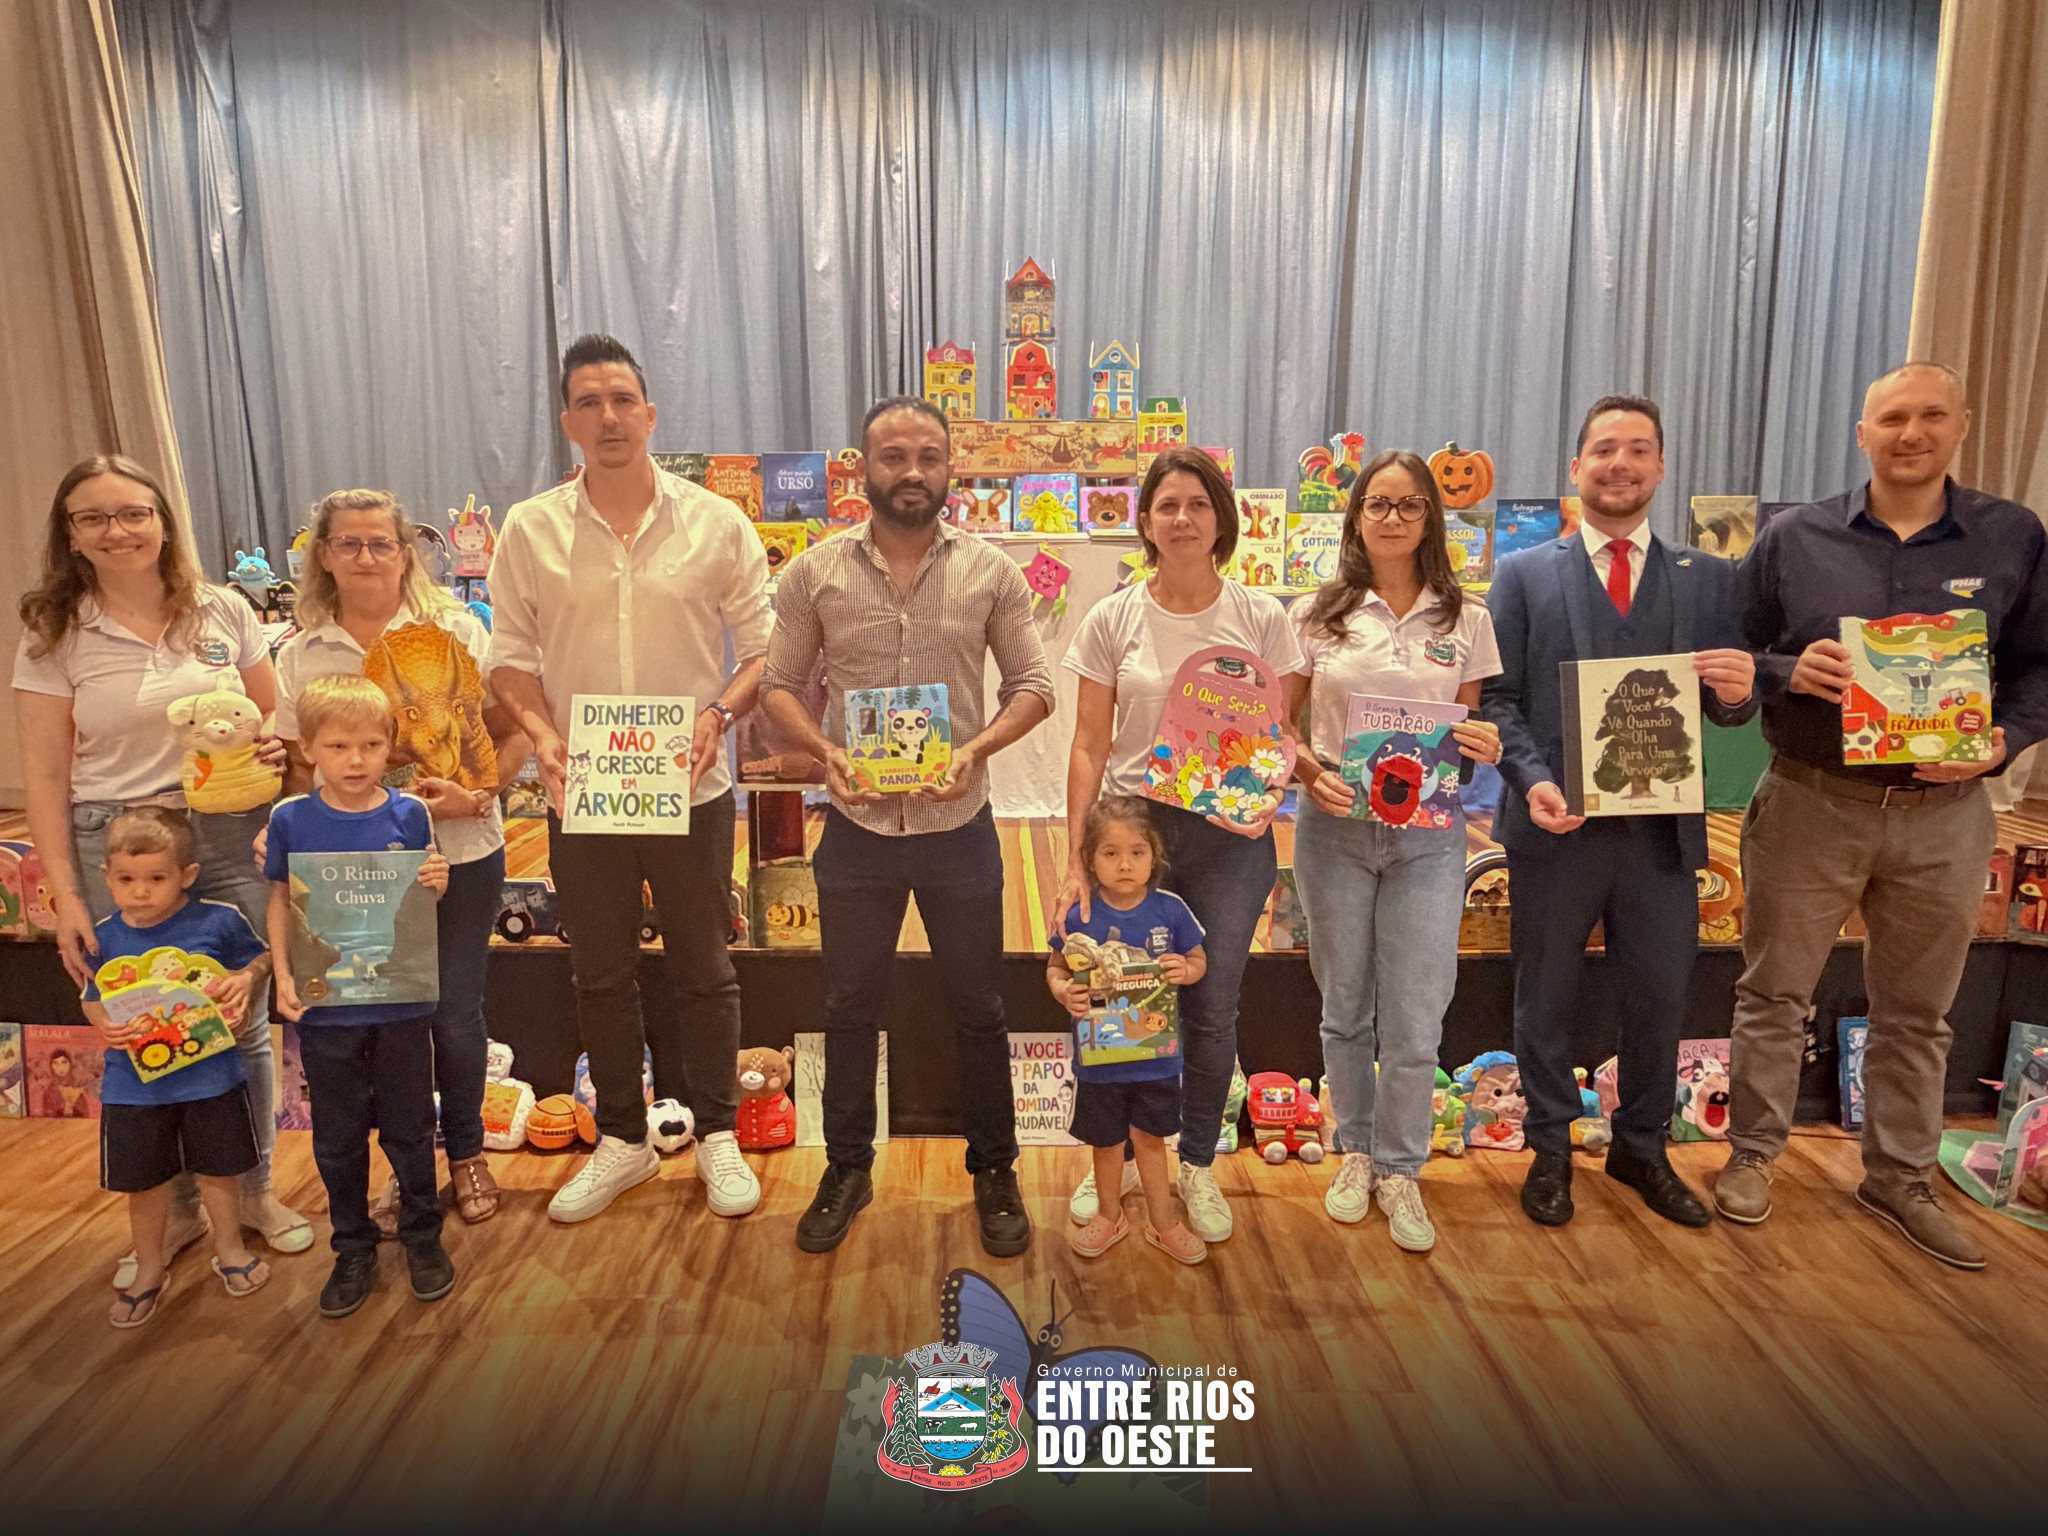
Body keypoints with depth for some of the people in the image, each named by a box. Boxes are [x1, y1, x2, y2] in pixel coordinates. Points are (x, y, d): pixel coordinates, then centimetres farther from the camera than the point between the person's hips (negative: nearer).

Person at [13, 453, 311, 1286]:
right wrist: (65, 896, -4)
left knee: (244, 1023, 7)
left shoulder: (225, 611, 3)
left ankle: (254, 1190, 28)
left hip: (230, 840, 1)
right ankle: (176, 1206, 28)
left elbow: (274, 716, 13)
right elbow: (45, 776, 0)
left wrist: (277, 745, -11)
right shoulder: (54, 634, 1)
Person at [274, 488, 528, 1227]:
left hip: (464, 855, -1)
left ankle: (466, 1152, 29)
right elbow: (301, 771, 5)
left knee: (456, 1013, 5)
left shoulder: (457, 630, -2)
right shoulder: (301, 656, 3)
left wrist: (475, 795, -16)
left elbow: (511, 733, -1)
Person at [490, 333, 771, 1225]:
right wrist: (543, 736, -12)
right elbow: (510, 657, 5)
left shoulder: (716, 523, -2)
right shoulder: (529, 531, 1)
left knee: (703, 970, 10)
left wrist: (718, 714, -18)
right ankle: (622, 1140, 32)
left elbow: (762, 645, -2)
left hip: (690, 788, -1)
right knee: (601, 975, 14)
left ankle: (717, 1135, 28)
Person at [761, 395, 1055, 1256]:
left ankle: (994, 1173, 31)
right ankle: (847, 1171, 34)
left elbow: (1032, 685, 1)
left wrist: (976, 750, -16)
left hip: (958, 827, 0)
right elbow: (780, 684, 4)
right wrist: (824, 750, -15)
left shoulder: (991, 572, -1)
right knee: (850, 1009, 14)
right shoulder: (815, 573, 0)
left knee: (978, 1011, 11)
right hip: (857, 829, 1)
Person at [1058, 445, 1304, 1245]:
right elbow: (1089, 748, 0)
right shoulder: (1111, 621, 1)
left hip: (1228, 835, 0)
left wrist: (1266, 797, -18)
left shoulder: (1260, 618, 1)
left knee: (1212, 1009, 8)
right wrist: (1074, 859, -5)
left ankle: (1197, 1165, 30)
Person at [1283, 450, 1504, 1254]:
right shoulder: (1318, 615, 1)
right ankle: (1357, 1150, 33)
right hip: (1334, 828, 0)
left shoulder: (1465, 619, 3)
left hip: (1428, 833, 0)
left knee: (1414, 1021, 1)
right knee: (1345, 1008, 13)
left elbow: (1472, 728, 10)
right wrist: (1311, 772, -16)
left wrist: (1484, 746, -13)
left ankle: (1399, 1171, 22)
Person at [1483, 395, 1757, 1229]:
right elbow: (1499, 698, -3)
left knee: (1659, 1001, 13)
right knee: (1547, 1002, 11)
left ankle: (1641, 1149, 34)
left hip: (1663, 830, 2)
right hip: (1557, 825, -2)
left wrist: (1738, 692, -18)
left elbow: (1728, 704, 6)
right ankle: (1550, 1152, 29)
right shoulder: (1524, 574, 2)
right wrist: (1532, 781, -18)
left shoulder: (1707, 578, 8)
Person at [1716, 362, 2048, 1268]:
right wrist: (1788, 672, -17)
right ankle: (1752, 1155, 25)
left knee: (1917, 1013, 14)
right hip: (1810, 804, -1)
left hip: (1944, 813, 2)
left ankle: (1901, 1179, 31)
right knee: (1774, 994, 8)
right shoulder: (1794, 538, -1)